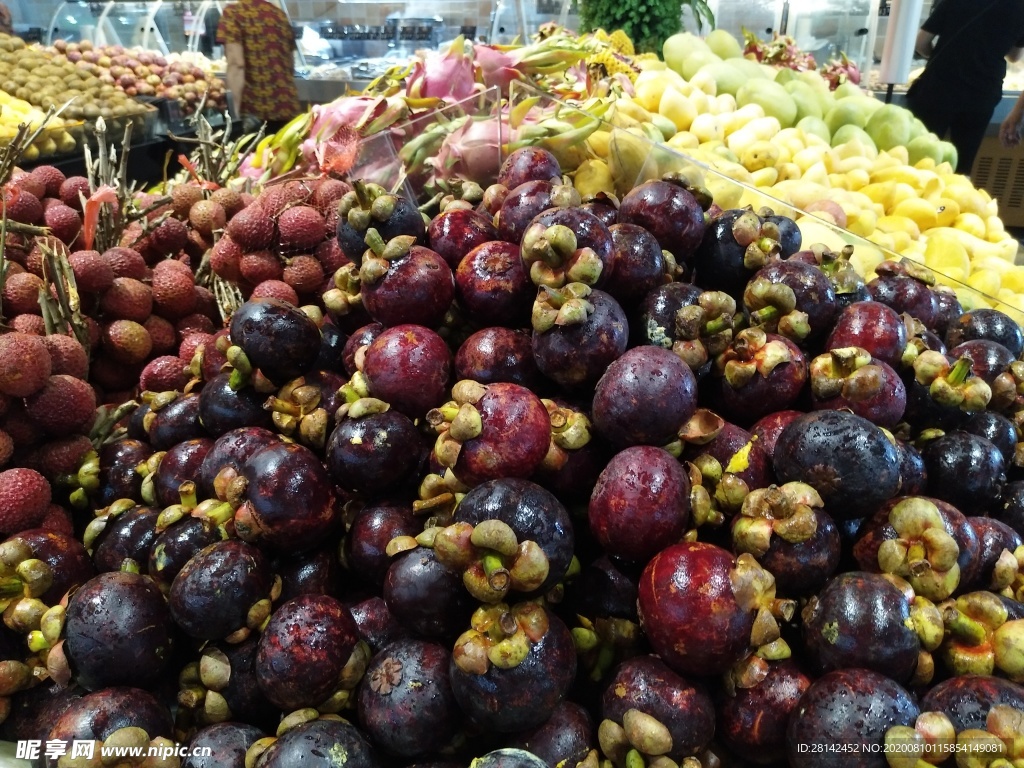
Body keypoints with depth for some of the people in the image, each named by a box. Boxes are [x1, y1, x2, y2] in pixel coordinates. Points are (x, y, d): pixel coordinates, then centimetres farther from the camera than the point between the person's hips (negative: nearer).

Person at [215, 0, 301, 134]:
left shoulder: (232, 13, -1)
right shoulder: (280, 14, 17)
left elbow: (236, 64, -12)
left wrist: (234, 113, -15)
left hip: (254, 110, -6)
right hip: (288, 108, 6)